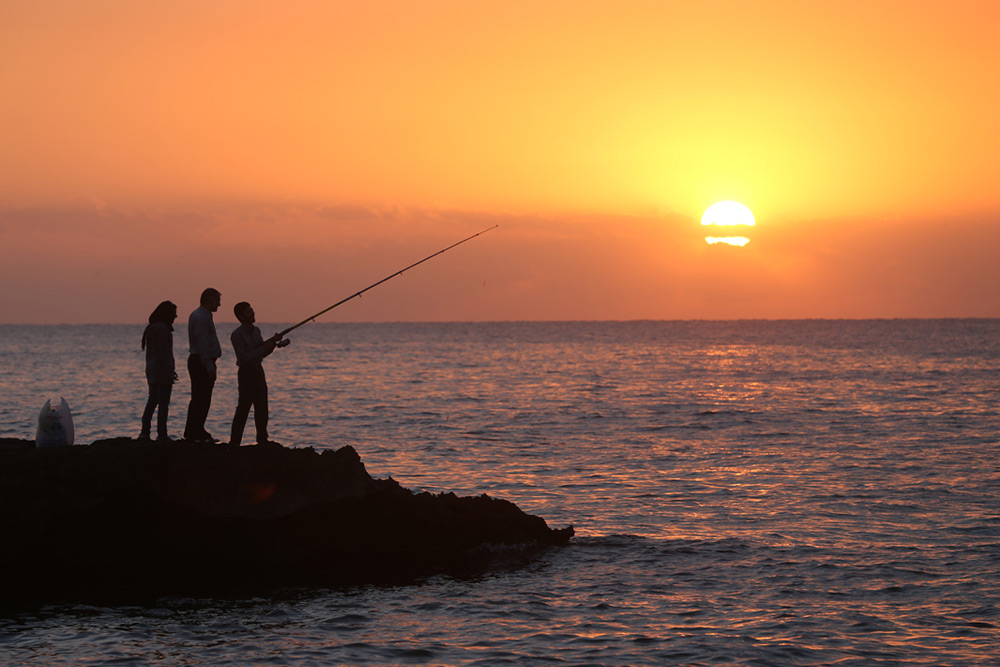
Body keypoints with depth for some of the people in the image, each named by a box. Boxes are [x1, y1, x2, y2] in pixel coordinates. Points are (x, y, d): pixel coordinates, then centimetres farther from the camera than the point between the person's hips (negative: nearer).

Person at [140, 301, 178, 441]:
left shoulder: (150, 328, 14)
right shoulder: (162, 328, -15)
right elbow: (163, 352, -20)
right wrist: (169, 371, -19)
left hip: (151, 370, 9)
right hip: (162, 370, -9)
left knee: (152, 401, 12)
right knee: (163, 403, -5)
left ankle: (145, 432, 11)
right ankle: (161, 434, -5)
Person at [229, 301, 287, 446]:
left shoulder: (256, 331, 9)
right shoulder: (237, 335, -16)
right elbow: (243, 358, -23)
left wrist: (272, 342, 0)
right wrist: (264, 348, -23)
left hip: (258, 371, 8)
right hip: (246, 373, -8)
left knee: (261, 407, 10)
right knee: (243, 408, -9)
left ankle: (262, 439, 18)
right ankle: (234, 442, -5)